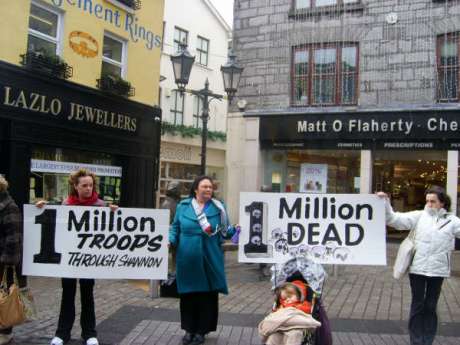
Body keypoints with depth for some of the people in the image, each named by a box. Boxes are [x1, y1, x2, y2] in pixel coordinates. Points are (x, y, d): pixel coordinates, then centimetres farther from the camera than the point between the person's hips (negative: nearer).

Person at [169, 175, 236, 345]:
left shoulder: (218, 208, 1)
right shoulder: (183, 206, 3)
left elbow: (224, 231, 6)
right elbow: (175, 228, 10)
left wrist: (234, 230, -13)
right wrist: (171, 240, -7)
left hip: (210, 259, 0)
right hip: (187, 259, 1)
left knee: (207, 295, 5)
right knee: (188, 294, 9)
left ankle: (202, 330, 21)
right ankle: (189, 329, 25)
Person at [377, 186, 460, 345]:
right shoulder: (419, 216, 0)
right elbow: (395, 219, -4)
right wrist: (385, 203, -16)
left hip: (437, 270, 0)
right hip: (417, 268, 0)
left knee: (430, 307, 12)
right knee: (417, 306, 10)